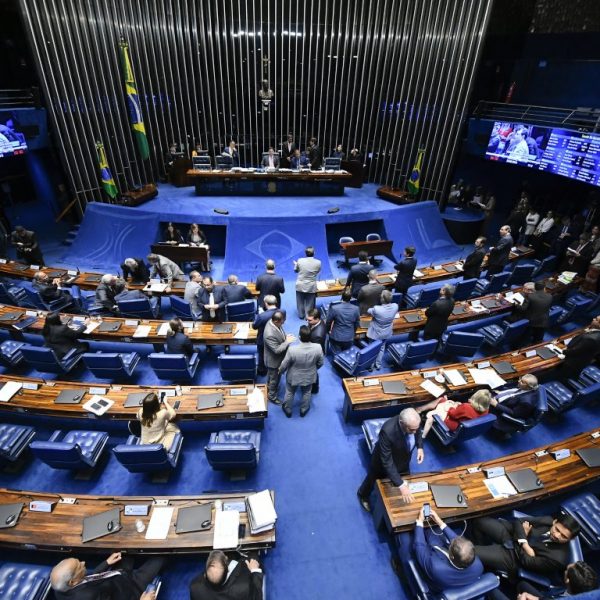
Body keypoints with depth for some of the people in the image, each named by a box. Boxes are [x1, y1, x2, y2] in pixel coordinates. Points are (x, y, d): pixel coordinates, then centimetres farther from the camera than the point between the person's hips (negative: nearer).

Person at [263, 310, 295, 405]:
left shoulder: (273, 322, -15)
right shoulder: (270, 334, -43)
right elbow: (277, 350, -33)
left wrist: (286, 337, -10)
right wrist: (287, 341, -26)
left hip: (278, 357, 8)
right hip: (274, 360, -8)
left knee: (271, 376, 33)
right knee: (274, 378, 18)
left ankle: (270, 387, 58)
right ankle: (272, 396, 42)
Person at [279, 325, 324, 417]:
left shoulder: (292, 349, -35)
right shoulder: (318, 348, -28)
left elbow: (284, 365, -18)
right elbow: (320, 363, -9)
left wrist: (280, 371, 4)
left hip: (294, 377, -1)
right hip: (309, 377, 2)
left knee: (290, 393, 28)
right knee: (306, 393, 30)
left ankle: (288, 410, 51)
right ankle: (304, 410, 53)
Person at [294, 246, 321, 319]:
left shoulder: (300, 261, -14)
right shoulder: (318, 262, -14)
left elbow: (296, 270, 3)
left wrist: (295, 264, 24)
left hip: (300, 285, 1)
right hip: (311, 286, -1)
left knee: (300, 302, 19)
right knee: (309, 303, 13)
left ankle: (301, 315, 33)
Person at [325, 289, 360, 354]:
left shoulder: (334, 308, -20)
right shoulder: (356, 309, -11)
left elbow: (328, 322, -6)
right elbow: (357, 324, 3)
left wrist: (327, 331, 15)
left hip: (336, 337, -2)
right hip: (350, 338, 3)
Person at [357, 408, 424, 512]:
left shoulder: (414, 422, -29)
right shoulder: (387, 431, -46)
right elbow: (387, 462, -39)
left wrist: (420, 447, -14)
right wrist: (400, 485, -42)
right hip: (385, 462, -4)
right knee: (373, 481, 26)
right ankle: (363, 495, 56)